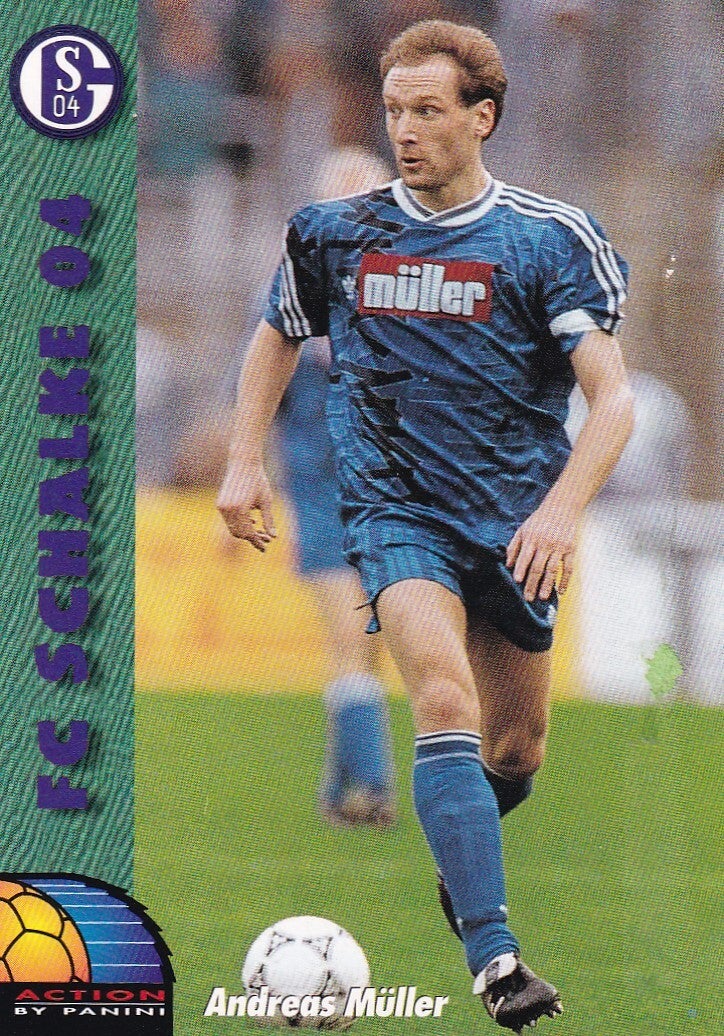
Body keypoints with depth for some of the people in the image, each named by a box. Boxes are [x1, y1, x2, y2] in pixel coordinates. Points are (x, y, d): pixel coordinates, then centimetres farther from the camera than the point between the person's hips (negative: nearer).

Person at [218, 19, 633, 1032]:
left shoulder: (552, 239, -6)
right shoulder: (337, 233, 2)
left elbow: (613, 397, -11)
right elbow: (277, 338, 21)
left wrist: (561, 508, -27)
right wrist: (244, 462, 9)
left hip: (515, 523, 1)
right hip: (398, 514, -1)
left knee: (514, 755, 12)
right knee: (446, 703, -25)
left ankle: (460, 857, 48)